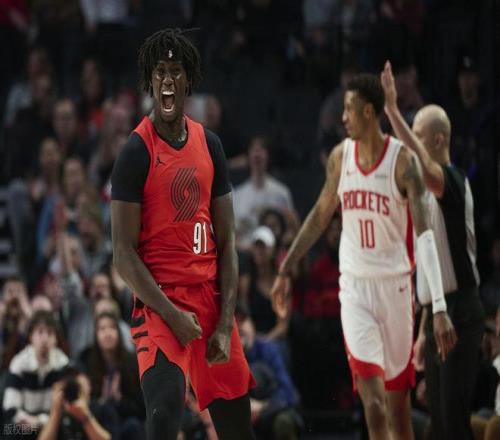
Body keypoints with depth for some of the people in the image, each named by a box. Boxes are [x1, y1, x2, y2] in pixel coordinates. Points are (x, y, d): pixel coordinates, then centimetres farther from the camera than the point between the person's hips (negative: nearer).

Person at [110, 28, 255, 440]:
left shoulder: (209, 144, 10)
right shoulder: (137, 151, -7)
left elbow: (227, 243, 10)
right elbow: (124, 254, -10)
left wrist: (226, 324, 0)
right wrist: (171, 314, -17)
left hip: (211, 298, 6)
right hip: (161, 302, -6)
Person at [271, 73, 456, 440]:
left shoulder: (403, 161, -13)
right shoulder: (340, 157, 1)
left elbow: (425, 234, -20)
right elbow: (321, 216, 17)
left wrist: (440, 308, -29)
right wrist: (287, 270, 17)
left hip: (395, 286, -2)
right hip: (354, 286, 2)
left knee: (397, 398, 8)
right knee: (372, 399, -12)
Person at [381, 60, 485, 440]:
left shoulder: (453, 182, -10)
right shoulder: (432, 191, 18)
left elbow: (423, 165, -36)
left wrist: (393, 111, -40)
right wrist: (424, 330, 22)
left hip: (460, 313, -10)